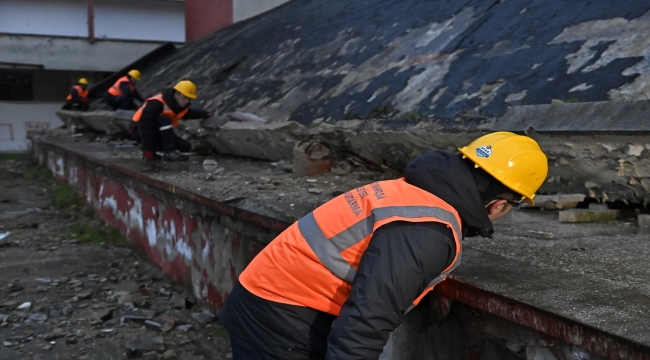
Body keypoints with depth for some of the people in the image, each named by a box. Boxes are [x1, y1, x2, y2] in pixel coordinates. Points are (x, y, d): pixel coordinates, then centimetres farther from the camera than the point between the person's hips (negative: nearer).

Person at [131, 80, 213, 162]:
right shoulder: (156, 103, -32)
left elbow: (190, 113, 18)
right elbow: (145, 126, -34)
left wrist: (206, 114, 4)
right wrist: (148, 150, -33)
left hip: (158, 132, 9)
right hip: (140, 131, -8)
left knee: (186, 147, -2)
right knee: (165, 119, -36)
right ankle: (169, 153, -32)